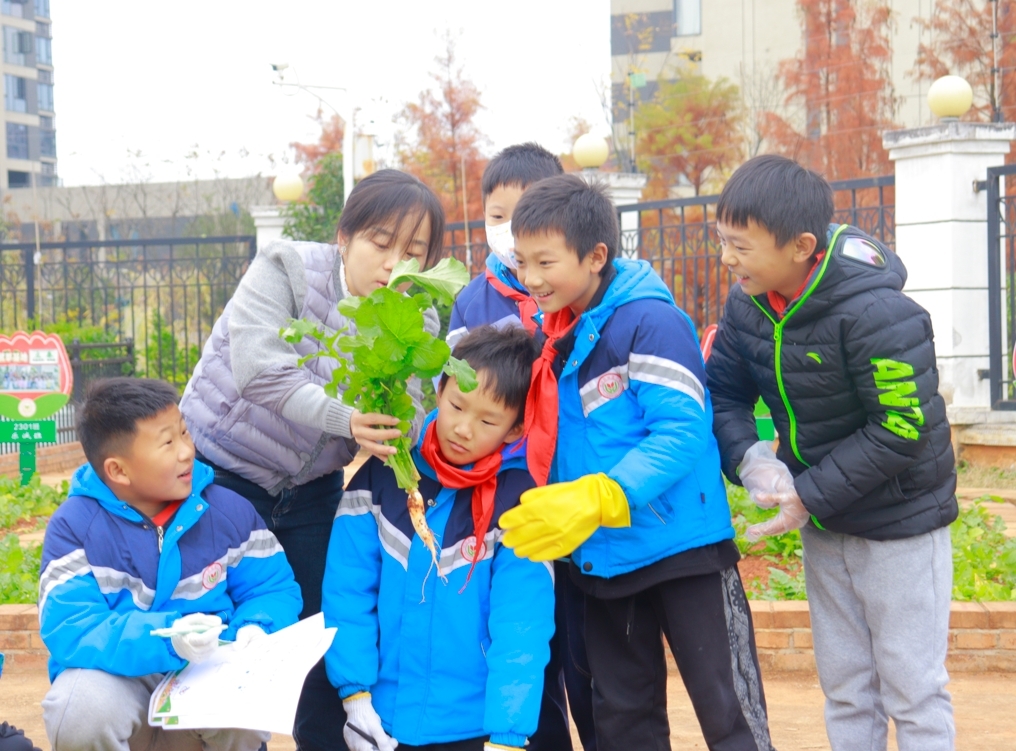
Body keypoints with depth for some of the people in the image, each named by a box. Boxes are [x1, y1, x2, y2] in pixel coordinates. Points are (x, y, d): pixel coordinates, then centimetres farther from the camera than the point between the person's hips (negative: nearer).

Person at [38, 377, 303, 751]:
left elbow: (273, 587, 6)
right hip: (121, 682, -2)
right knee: (82, 706, -35)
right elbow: (69, 632, -24)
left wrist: (255, 629, -20)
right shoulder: (75, 526, -13)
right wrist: (167, 639, -39)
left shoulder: (228, 511, -2)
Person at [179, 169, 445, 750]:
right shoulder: (288, 269, -18)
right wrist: (343, 419, -41)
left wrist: (391, 431, -38)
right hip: (221, 472, -4)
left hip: (310, 489, 4)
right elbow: (260, 369, -30)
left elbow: (409, 419, -15)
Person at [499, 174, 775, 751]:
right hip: (603, 559, 7)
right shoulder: (553, 335, 8)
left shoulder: (652, 321, -16)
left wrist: (597, 499, -32)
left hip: (681, 545, -7)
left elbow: (682, 434, -23)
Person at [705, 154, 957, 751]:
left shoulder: (878, 315, -28)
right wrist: (751, 460, -18)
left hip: (900, 523, -7)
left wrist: (809, 496, -23)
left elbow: (903, 432, -26)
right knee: (845, 687, 16)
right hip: (825, 524, 7)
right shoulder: (749, 304, -6)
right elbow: (723, 395, 3)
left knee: (912, 688, 2)